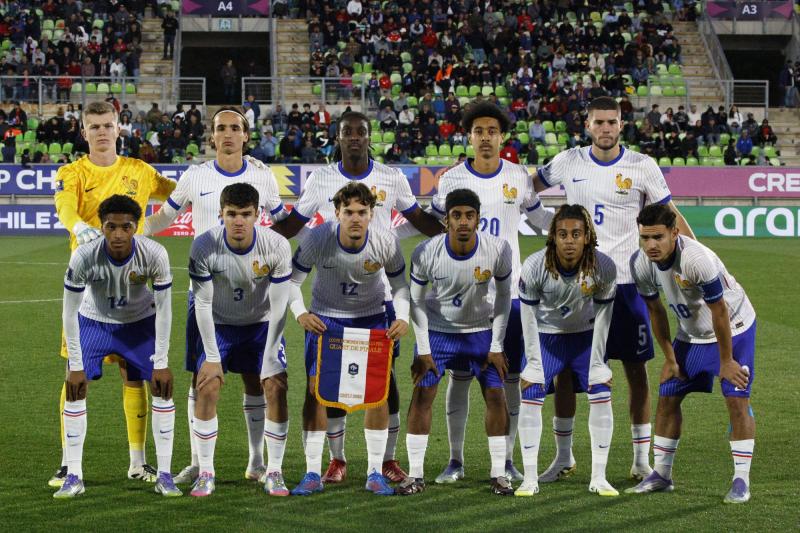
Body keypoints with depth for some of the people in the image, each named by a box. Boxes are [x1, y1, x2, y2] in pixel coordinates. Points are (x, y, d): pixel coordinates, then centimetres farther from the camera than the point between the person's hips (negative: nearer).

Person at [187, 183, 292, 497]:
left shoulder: (276, 246, -25)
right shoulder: (204, 247, -25)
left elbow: (279, 307, -18)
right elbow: (202, 303, -16)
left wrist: (269, 358, -18)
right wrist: (212, 356, -16)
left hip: (262, 323, 0)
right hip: (219, 325, 0)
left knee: (276, 387, -12)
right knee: (207, 388, -13)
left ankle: (274, 473, 0)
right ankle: (206, 474, -2)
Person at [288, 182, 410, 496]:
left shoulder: (385, 243, -21)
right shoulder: (317, 239, -25)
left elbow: (400, 285, -4)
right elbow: (292, 279, -13)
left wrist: (402, 318, -21)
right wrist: (300, 313, -29)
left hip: (371, 317, 1)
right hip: (324, 317, -1)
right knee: (315, 388, -10)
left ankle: (375, 473, 4)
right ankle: (312, 474, -1)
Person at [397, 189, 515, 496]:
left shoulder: (498, 250, -22)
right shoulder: (426, 253, -23)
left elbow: (503, 296, -6)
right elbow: (417, 301, -8)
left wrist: (496, 347, -6)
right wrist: (423, 351, -9)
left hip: (481, 331, 1)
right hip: (437, 330, -1)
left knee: (495, 396, -5)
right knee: (422, 395, -8)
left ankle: (499, 474, 6)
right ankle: (415, 476, 1)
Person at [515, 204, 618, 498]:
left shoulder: (604, 267, -26)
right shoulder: (534, 267, -29)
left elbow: (602, 314, -12)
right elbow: (529, 316, -16)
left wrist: (597, 363, -10)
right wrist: (533, 363, -15)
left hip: (585, 336, 1)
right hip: (546, 336, -1)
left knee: (601, 396, -9)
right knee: (530, 396, -12)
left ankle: (599, 478, 2)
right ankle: (530, 479, -4)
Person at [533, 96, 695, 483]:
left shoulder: (642, 167, -3)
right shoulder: (568, 163, 2)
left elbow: (669, 216, 3)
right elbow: (525, 189, 18)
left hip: (624, 281, -1)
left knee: (636, 370, 2)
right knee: (565, 368, 4)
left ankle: (642, 461, 12)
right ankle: (564, 457, 17)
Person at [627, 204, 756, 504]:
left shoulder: (698, 260, -37)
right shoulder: (640, 264, -17)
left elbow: (719, 312, -26)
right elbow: (655, 311, -1)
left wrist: (726, 361, -17)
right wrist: (670, 358, 3)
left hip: (734, 328, -6)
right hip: (691, 333, 6)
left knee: (737, 399, -13)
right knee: (667, 397, 4)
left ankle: (741, 481, -5)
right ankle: (662, 475, 16)